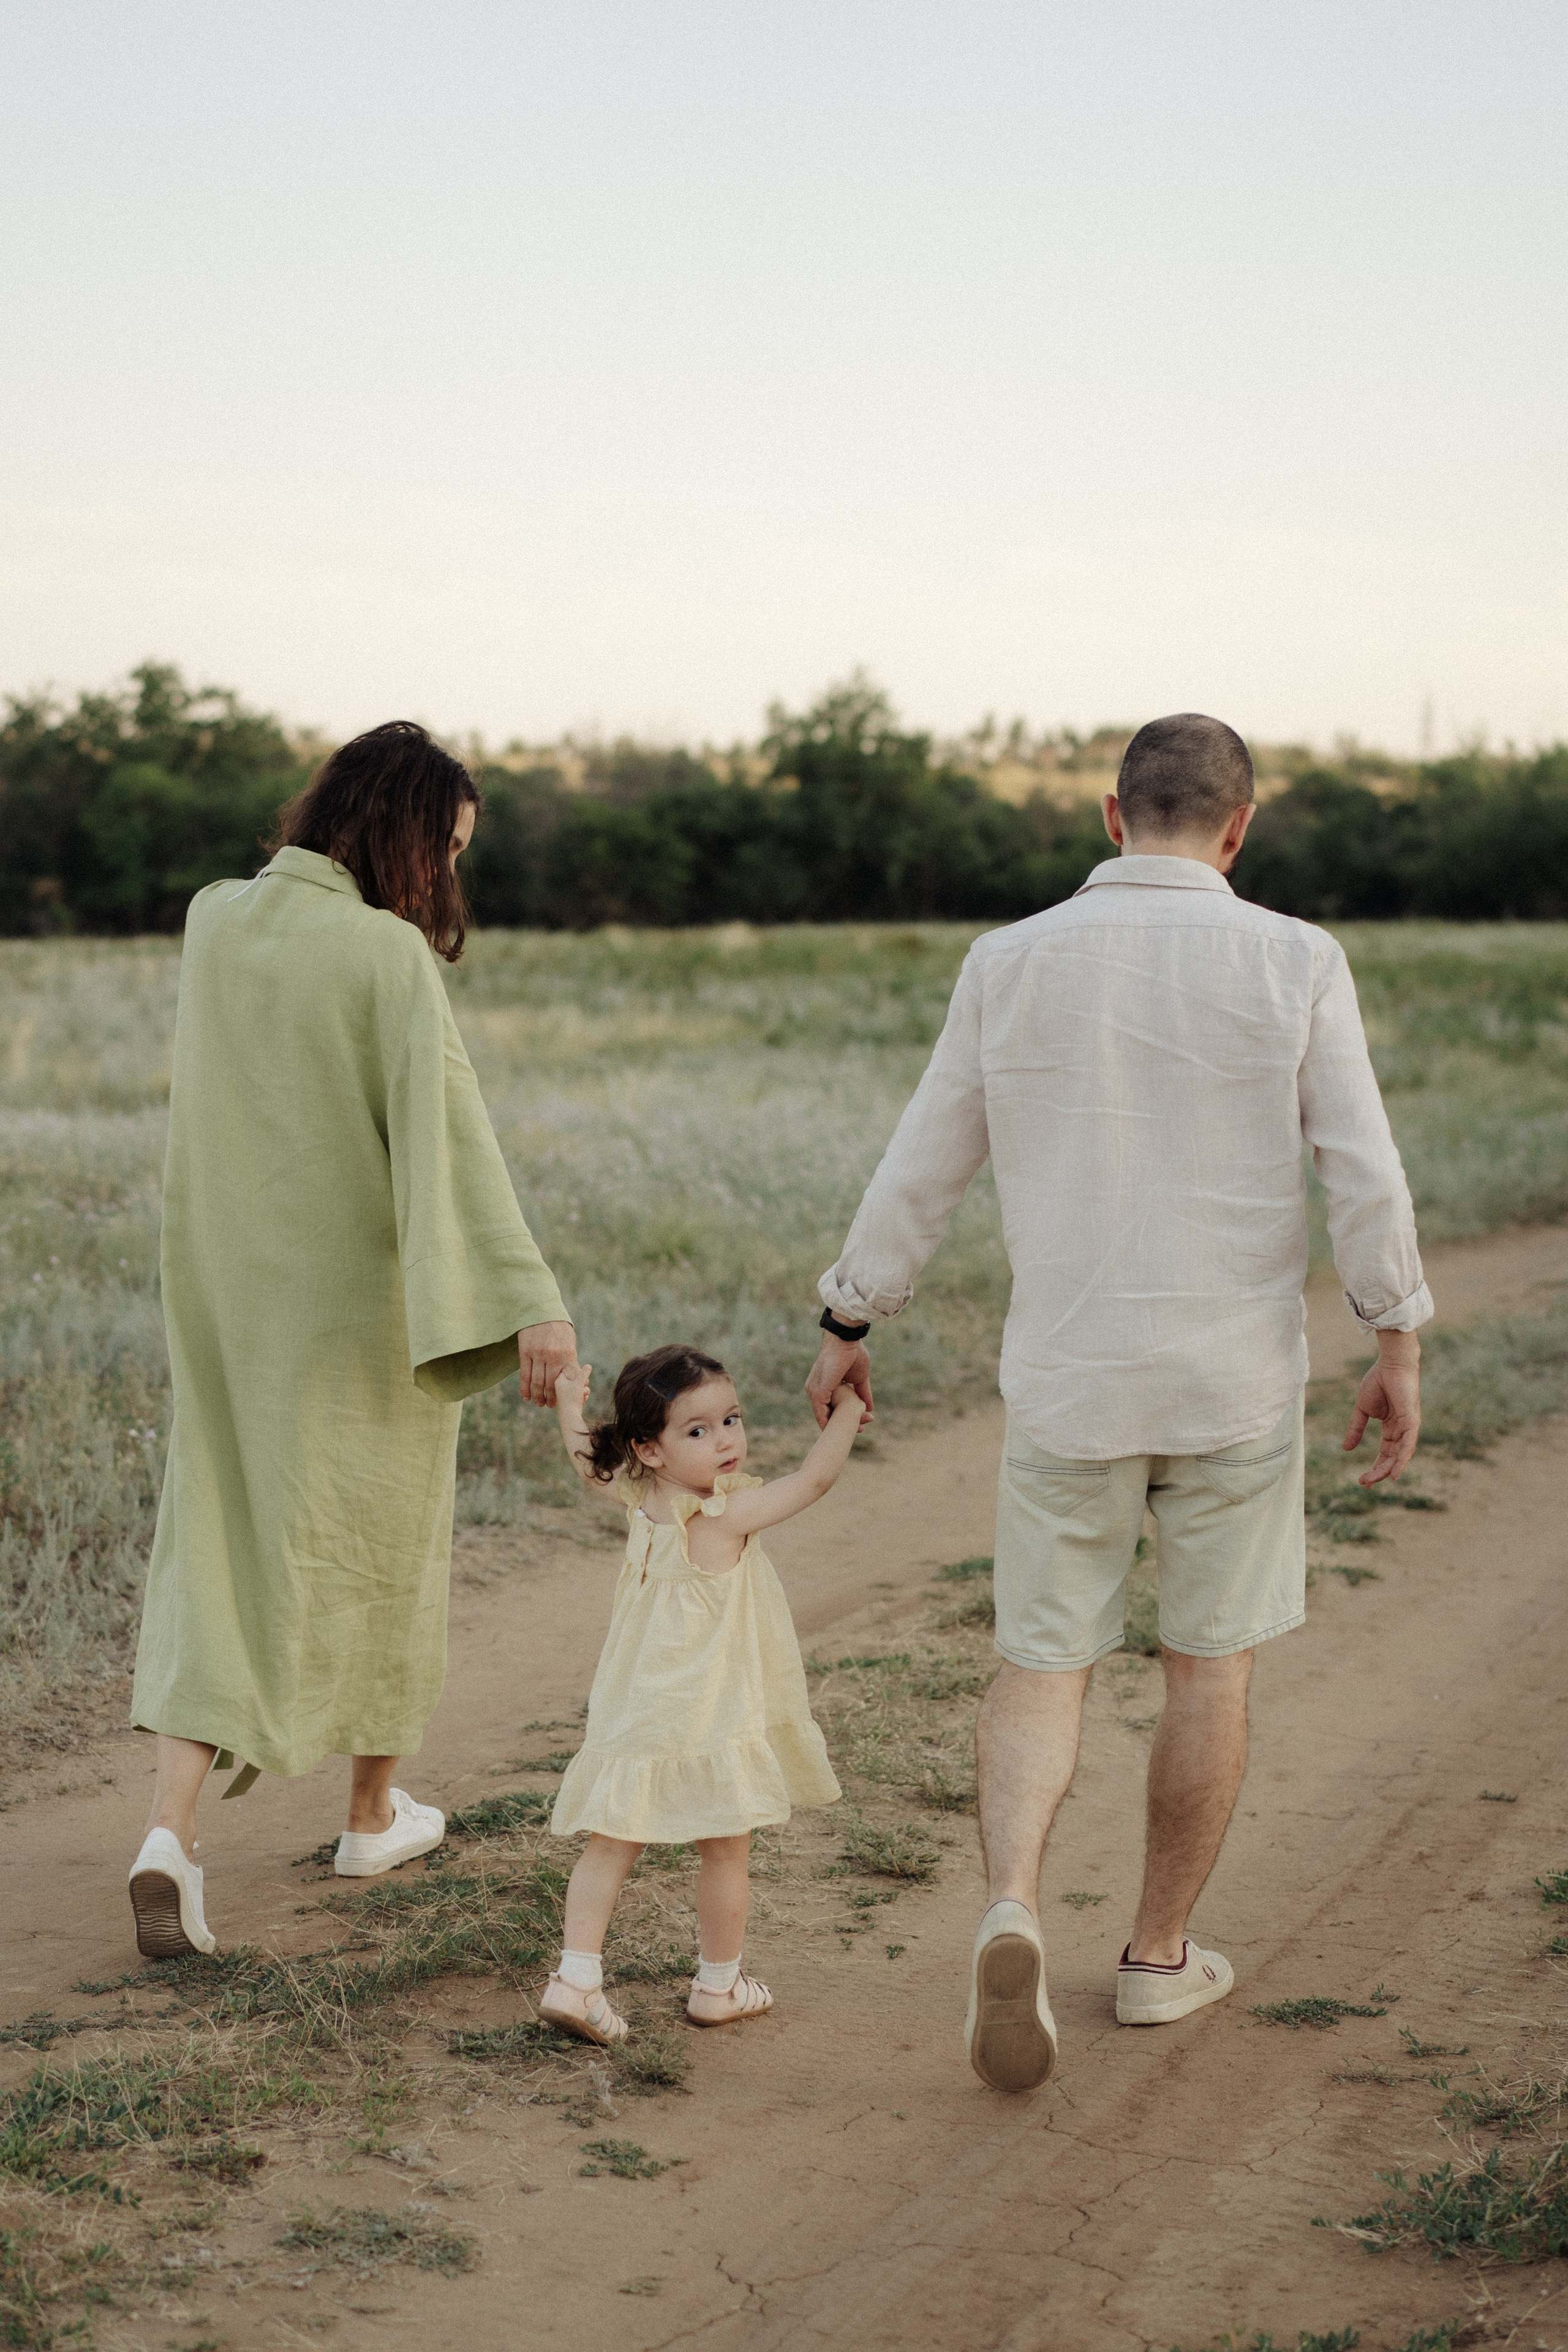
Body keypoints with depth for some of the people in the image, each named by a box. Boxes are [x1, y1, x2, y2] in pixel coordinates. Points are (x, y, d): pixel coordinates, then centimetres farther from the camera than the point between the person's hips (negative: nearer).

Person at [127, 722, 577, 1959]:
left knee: (221, 1545, 8)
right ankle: (374, 1812, 30)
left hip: (229, 1290, 5)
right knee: (376, 1538, 15)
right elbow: (450, 1128, -27)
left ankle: (172, 1829, -10)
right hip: (361, 1299, -5)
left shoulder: (212, 920, 0)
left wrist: (334, 877, 14)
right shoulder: (387, 953, -17)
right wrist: (532, 1299, -32)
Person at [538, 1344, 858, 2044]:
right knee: (726, 1852, 11)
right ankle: (717, 1986, 23)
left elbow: (589, 1460, 21)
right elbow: (814, 1479, -16)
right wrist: (846, 1412, -1)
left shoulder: (636, 1501, 1)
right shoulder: (726, 1515, -19)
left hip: (634, 1717, 6)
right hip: (712, 1719, -6)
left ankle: (576, 1976, 3)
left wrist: (570, 1403, 38)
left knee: (610, 1843, 10)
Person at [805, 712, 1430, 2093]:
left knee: (1046, 1664, 10)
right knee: (1211, 1664, 14)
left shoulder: (1011, 964, -2)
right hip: (1237, 1380, -1)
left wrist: (849, 1325, 13)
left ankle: (1012, 1912, -14)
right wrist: (1400, 1346, 2)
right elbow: (1363, 1173, -8)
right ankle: (1161, 1954, 24)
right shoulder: (1294, 964, -6)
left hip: (1067, 1378, 1)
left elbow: (924, 1167, 3)